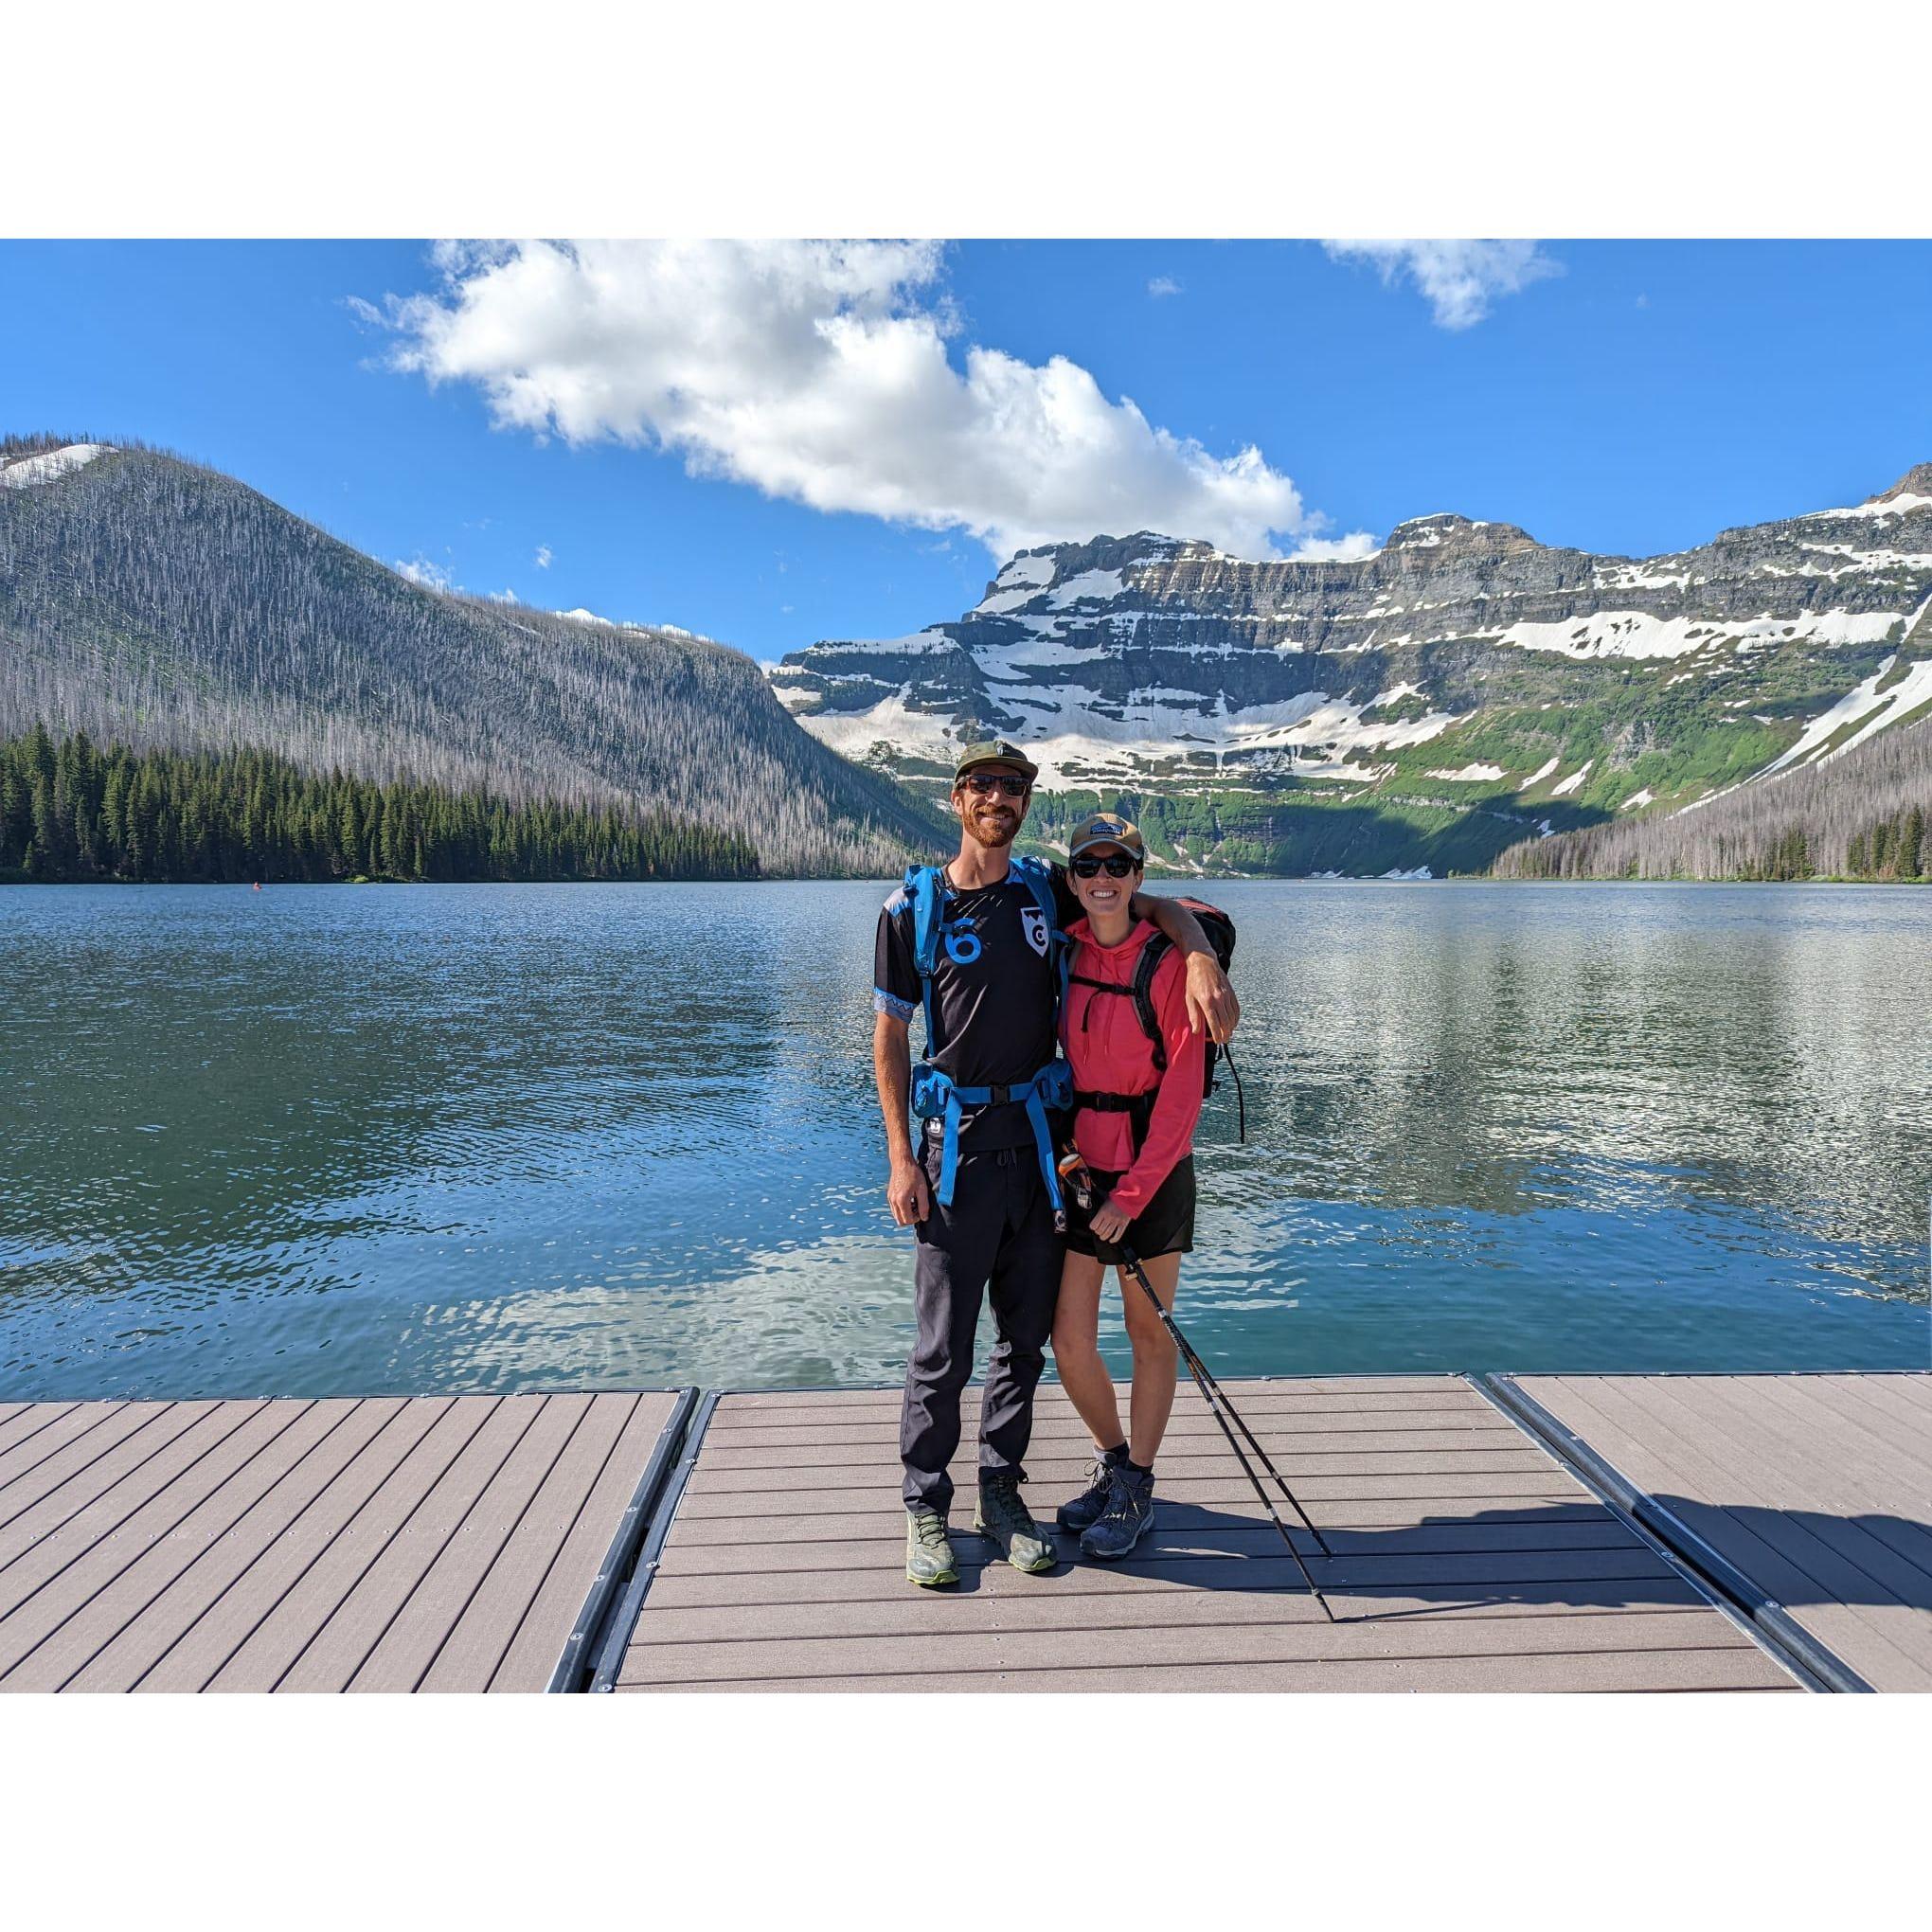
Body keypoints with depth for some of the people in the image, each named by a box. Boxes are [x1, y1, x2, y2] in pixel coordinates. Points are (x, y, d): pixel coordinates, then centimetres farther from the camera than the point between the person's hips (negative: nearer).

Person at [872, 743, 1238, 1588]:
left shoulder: (1046, 892, 7)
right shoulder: (914, 906, -1)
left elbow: (1154, 906, 15)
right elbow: (890, 1036, 0)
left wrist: (1202, 960, -7)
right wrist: (901, 1158, -6)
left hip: (1039, 1136, 4)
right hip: (956, 1141, -3)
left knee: (1027, 1332, 11)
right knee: (943, 1343, 1)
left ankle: (1001, 1492, 27)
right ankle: (924, 1505, 19)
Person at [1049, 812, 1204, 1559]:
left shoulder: (1169, 960, -11)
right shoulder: (1063, 954, 3)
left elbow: (1182, 1088, -12)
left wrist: (1133, 1192, -13)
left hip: (1152, 1167, -4)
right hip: (1078, 1162, 4)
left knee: (1150, 1334, 10)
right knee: (1069, 1342, 5)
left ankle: (1136, 1493, 27)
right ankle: (1114, 1462, 31)